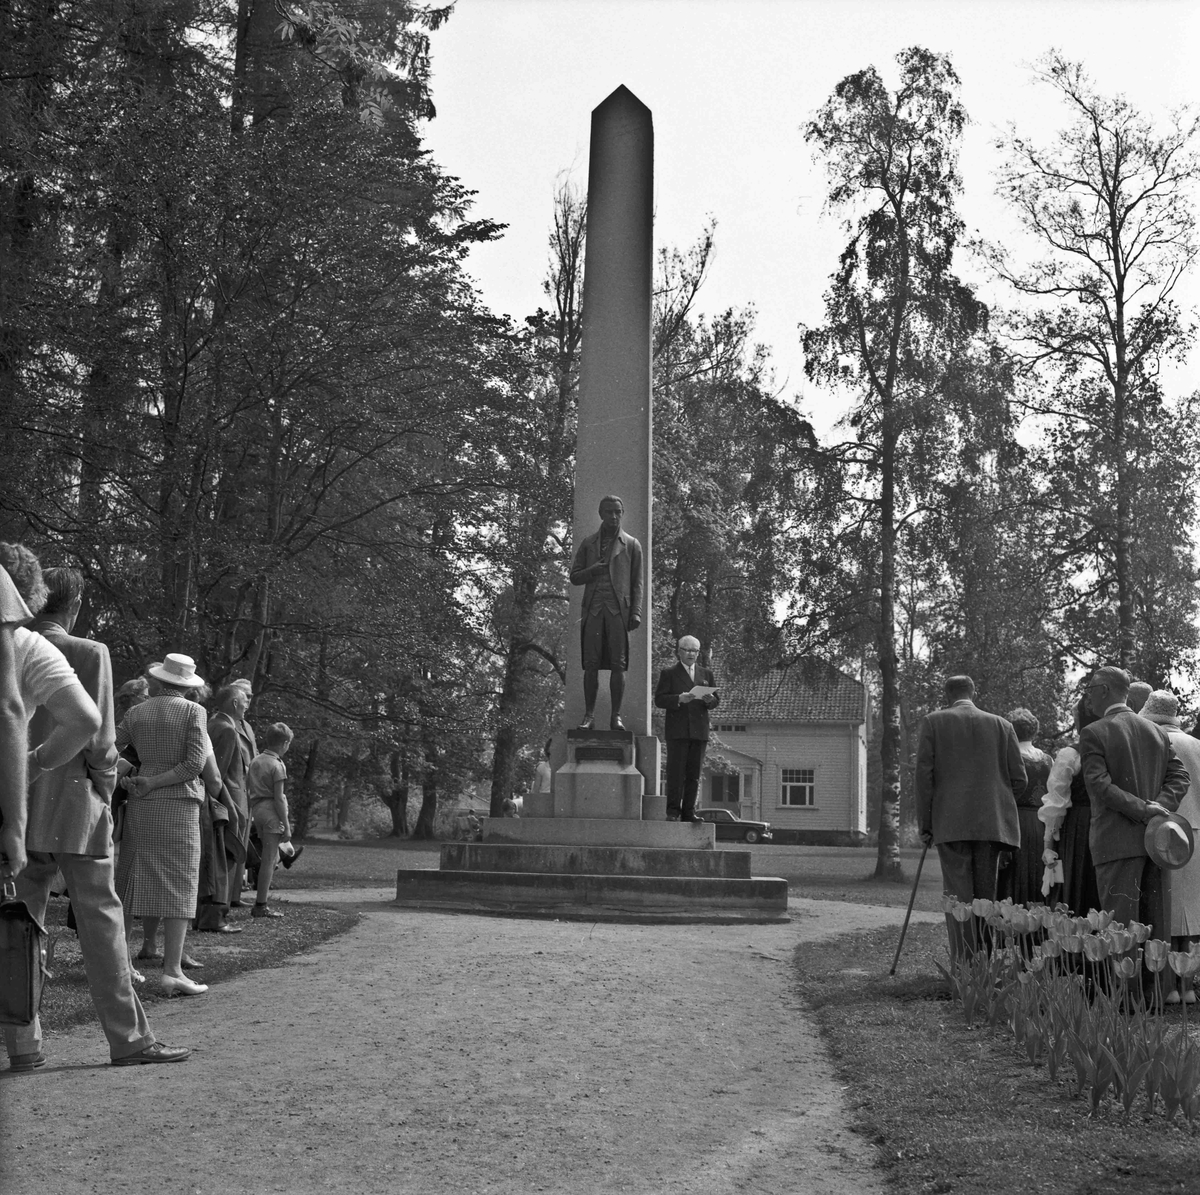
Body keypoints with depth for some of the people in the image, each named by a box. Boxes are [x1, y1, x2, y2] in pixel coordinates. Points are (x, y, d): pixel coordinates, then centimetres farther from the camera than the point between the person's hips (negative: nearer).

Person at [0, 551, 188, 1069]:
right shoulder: (90, 653, -6)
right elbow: (97, 735, -9)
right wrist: (105, 790, 3)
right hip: (73, 803, -4)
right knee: (100, 919, 2)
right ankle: (129, 1039, 7)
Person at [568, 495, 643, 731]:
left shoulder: (632, 545, 12)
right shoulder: (588, 544, 17)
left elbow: (637, 583, 8)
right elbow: (574, 577, 15)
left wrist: (636, 612, -3)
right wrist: (591, 570, -6)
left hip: (618, 609, -1)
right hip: (593, 609, 1)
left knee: (618, 664, -5)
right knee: (591, 664, -3)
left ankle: (616, 716, -3)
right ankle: (589, 715, -2)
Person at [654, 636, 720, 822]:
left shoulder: (706, 674, 19)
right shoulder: (669, 673, 7)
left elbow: (716, 699, 15)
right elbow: (659, 699, -3)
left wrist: (709, 700, -9)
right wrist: (679, 699, -19)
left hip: (699, 731, 4)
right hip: (677, 731, -4)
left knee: (694, 774, 3)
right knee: (676, 772, -8)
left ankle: (688, 812, 7)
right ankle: (673, 811, -5)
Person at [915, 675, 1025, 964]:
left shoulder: (933, 722, 4)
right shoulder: (1001, 725, 10)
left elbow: (924, 775, -2)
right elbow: (1019, 779, 7)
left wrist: (925, 824, 2)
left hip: (951, 822, -2)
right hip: (992, 822, 3)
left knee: (958, 895, -4)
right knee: (986, 894, 10)